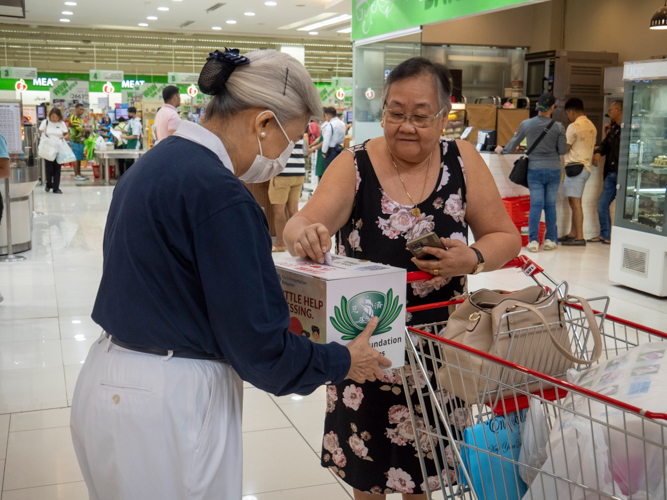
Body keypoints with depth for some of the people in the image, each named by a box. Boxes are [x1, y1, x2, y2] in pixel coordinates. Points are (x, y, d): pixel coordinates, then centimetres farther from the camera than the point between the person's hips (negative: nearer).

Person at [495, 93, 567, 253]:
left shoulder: (526, 124, -4)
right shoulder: (558, 127, -5)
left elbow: (513, 143, 7)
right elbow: (563, 151, 0)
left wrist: (502, 150, 26)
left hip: (535, 169, 0)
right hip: (554, 169, 0)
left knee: (535, 204, 1)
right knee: (550, 205, 8)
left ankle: (533, 241, -3)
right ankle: (550, 240, 13)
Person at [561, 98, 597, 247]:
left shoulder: (574, 126, -13)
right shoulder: (592, 126, 13)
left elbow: (565, 148, -11)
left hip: (574, 166, -9)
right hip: (585, 166, 9)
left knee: (575, 202, -8)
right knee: (574, 201, 15)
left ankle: (579, 237, -10)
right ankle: (573, 233, 20)